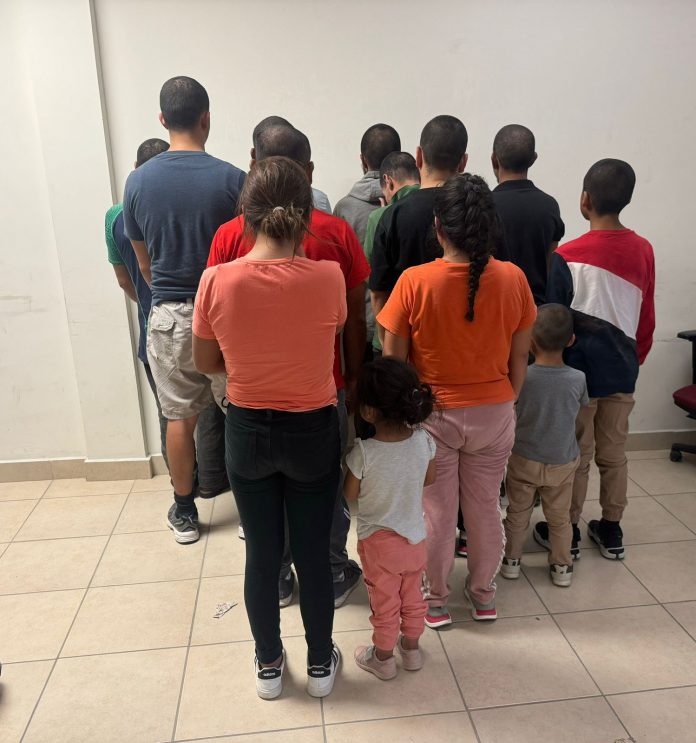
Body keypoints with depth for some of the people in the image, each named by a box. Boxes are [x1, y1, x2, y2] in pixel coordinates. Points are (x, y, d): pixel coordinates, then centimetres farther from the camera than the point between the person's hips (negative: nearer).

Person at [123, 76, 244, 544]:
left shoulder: (138, 181, -1)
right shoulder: (231, 178, -10)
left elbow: (144, 263, 6)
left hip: (169, 316, 3)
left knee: (179, 416, 14)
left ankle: (185, 513, 27)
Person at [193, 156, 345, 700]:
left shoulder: (217, 280, -14)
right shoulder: (328, 277, -16)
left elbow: (206, 363, -1)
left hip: (247, 431, 1)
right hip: (313, 432, -1)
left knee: (262, 554, 17)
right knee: (313, 553, 16)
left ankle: (269, 666, 38)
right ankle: (321, 666, 36)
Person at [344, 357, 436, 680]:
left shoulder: (363, 453, -30)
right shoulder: (423, 440, -18)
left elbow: (350, 494, -13)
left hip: (379, 541, -4)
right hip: (415, 535, 4)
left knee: (384, 602, 17)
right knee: (413, 597, 25)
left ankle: (383, 658, 38)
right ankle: (411, 647, 46)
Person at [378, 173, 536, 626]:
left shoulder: (415, 281, -17)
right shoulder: (513, 279, -9)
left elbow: (393, 360, -10)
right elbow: (520, 357, 0)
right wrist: (507, 402, 15)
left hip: (433, 415, -2)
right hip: (494, 414, 3)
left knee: (437, 513, 14)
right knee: (485, 508, 19)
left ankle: (436, 601, 33)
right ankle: (484, 596, 38)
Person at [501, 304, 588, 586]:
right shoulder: (578, 379, -16)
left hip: (523, 460, -1)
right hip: (563, 462, 1)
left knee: (518, 513, 18)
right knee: (560, 517, 19)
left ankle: (511, 560, 31)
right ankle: (562, 566, 31)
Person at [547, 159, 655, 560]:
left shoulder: (568, 255, -14)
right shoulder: (644, 250, -1)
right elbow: (647, 319, 6)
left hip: (579, 369, -4)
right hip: (621, 369, 4)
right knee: (614, 454, 16)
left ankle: (567, 532, 23)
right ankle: (611, 530, 30)